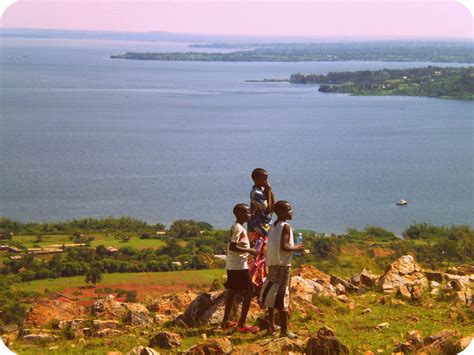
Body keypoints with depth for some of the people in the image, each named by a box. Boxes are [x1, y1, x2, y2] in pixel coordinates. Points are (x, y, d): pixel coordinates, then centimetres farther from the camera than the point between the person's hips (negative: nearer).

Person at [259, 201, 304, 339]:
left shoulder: (273, 226, 11)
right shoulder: (286, 226, -14)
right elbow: (284, 246, -23)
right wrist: (297, 248, -8)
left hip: (272, 264, 8)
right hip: (283, 265, -8)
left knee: (272, 295, 15)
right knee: (282, 296, -6)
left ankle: (271, 326, 22)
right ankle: (284, 330, -4)